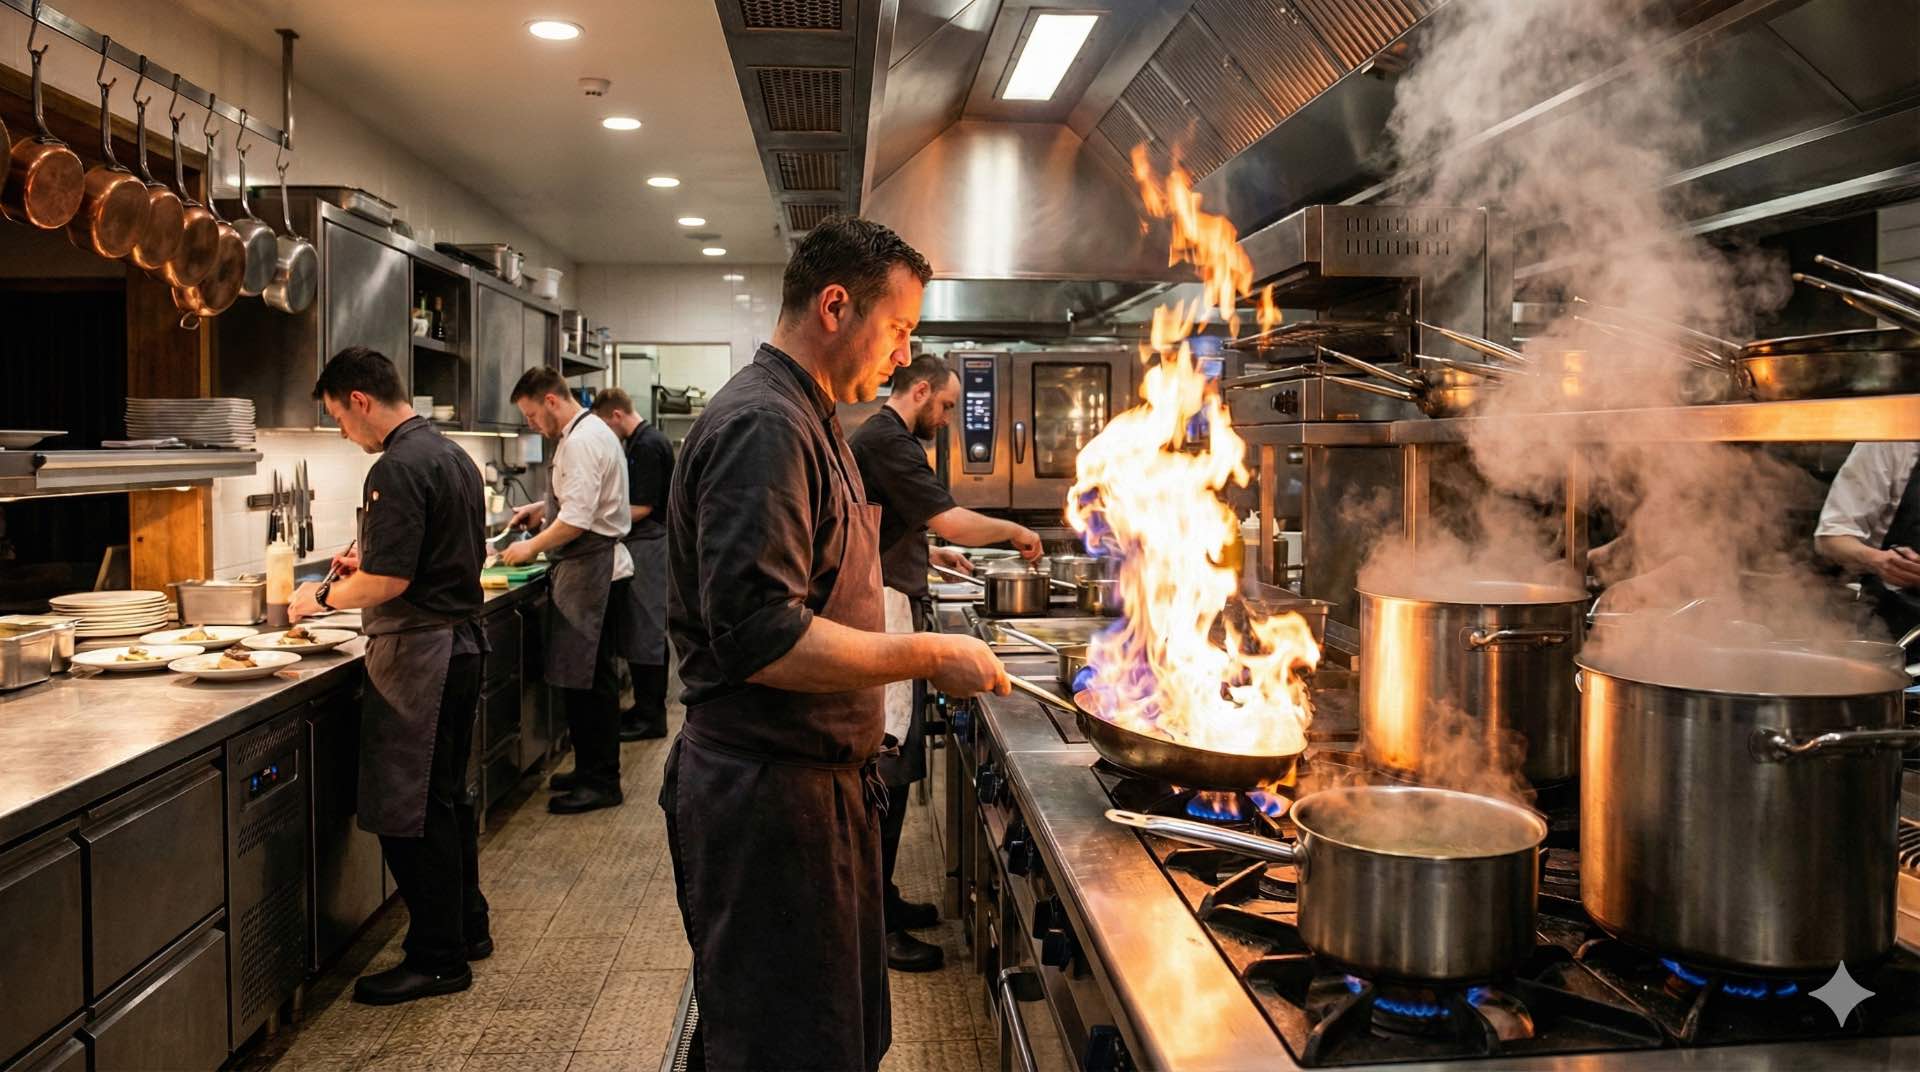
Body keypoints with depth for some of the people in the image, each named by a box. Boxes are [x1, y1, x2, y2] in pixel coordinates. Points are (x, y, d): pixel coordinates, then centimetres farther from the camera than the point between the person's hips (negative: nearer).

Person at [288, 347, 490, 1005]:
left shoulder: (397, 469, -18)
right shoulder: (453, 456, 12)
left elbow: (390, 581, -22)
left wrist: (324, 595, -5)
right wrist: (369, 562, 19)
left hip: (417, 654, -10)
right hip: (462, 642, 10)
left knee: (407, 810, -1)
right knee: (446, 797, 19)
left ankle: (437, 960, 7)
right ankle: (467, 927, 30)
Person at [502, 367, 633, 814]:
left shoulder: (582, 441, -18)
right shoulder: (586, 433, 15)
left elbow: (578, 519, -23)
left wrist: (532, 546, -11)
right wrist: (542, 508, 17)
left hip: (591, 571, -11)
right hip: (589, 570, 11)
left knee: (588, 679, -4)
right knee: (583, 677, 15)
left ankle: (602, 782, 4)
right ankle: (591, 769, 24)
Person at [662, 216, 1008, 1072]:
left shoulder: (806, 420, 14)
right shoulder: (763, 428, -20)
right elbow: (759, 636, -28)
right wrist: (928, 656, -22)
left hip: (816, 775, 10)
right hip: (764, 798, -10)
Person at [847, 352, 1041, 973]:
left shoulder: (873, 438, 19)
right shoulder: (888, 443, -15)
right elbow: (953, 521, -20)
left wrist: (933, 554, 21)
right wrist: (1015, 532, -5)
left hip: (887, 617, 11)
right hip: (885, 619, -11)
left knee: (889, 770, 16)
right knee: (885, 770, -7)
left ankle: (880, 898, 26)